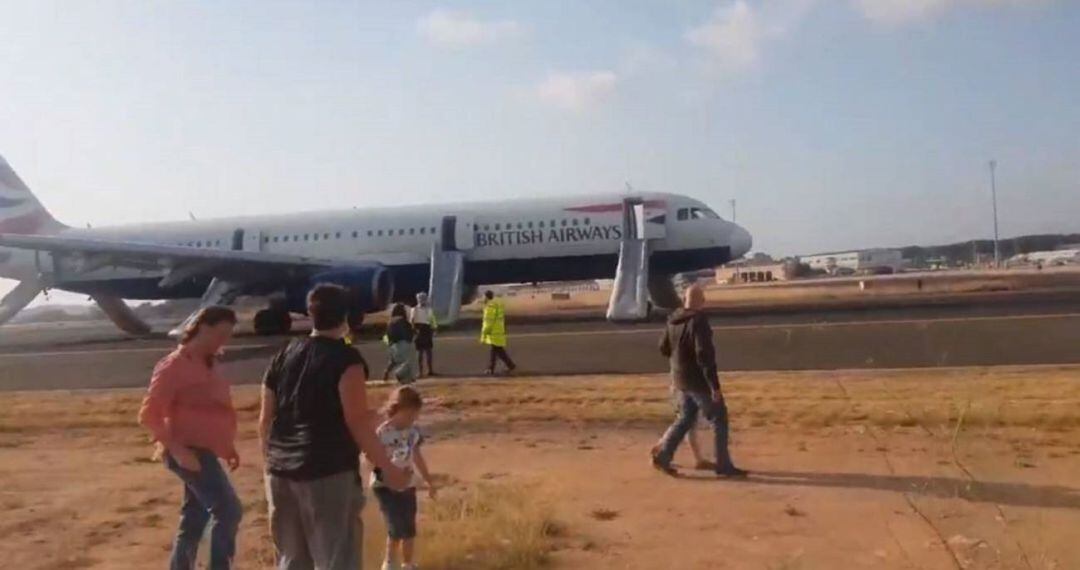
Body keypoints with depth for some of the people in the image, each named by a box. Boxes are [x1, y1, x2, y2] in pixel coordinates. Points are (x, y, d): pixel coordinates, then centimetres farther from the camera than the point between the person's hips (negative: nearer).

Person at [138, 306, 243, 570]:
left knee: (193, 524, 14)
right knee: (229, 511, -16)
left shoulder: (205, 365, 16)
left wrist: (228, 447, 17)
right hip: (189, 452, -9)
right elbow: (148, 415, -16)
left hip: (203, 451, 9)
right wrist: (177, 449, -24)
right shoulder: (174, 366, -12)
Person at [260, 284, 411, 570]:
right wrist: (387, 467, -7)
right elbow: (358, 421, -14)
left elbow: (265, 420, 13)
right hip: (329, 472, -7)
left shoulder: (283, 355, 10)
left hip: (281, 471, 7)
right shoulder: (345, 358, -10)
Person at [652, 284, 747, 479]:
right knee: (719, 419, 5)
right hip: (698, 380, -8)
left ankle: (662, 456, 15)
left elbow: (664, 348, 13)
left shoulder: (673, 320, 4)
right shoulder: (699, 321, -20)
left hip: (680, 379, 8)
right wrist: (715, 386, -21)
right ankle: (724, 466, 10)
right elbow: (705, 355, -24)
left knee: (686, 418, 19)